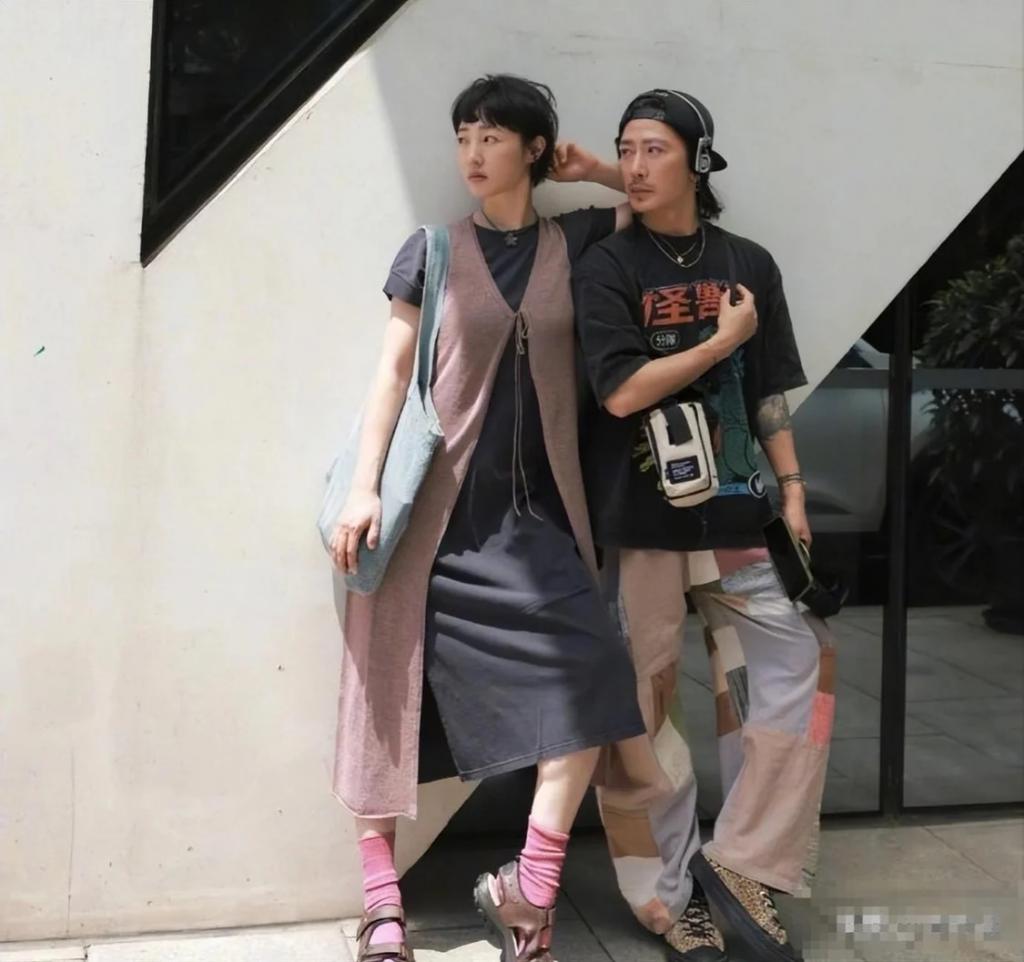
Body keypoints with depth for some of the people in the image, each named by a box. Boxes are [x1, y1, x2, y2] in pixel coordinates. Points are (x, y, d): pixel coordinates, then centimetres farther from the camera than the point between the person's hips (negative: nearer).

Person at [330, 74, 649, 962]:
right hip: (434, 505, -1)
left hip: (534, 508, 2)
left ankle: (526, 890, -3)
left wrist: (592, 172, 8)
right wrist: (364, 488, -7)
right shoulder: (433, 252, 3)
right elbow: (393, 374, 0)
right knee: (391, 687, 0)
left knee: (591, 677, -15)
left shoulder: (574, 240, 8)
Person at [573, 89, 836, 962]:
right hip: (640, 522, -3)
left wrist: (792, 495, 4)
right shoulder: (607, 270, -1)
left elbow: (771, 396, 11)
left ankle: (739, 867, 14)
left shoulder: (749, 265, 9)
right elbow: (621, 392, -13)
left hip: (734, 515, 4)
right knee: (643, 708, 3)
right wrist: (723, 339, -7)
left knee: (797, 672, 2)